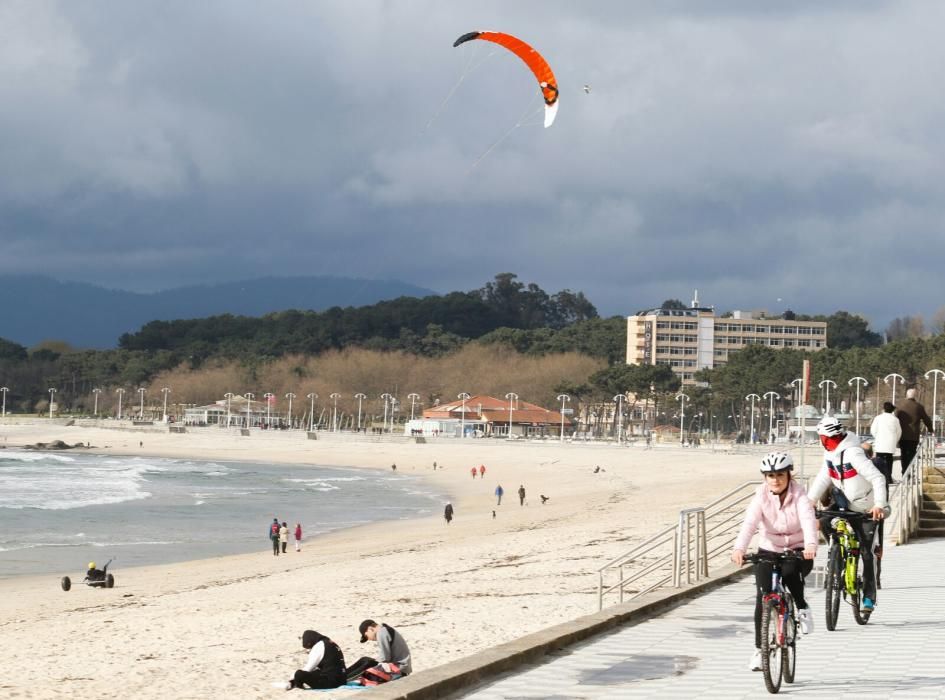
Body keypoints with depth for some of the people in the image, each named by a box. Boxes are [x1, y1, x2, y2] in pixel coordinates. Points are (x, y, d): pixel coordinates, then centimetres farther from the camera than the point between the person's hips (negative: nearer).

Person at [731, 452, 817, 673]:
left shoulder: (798, 495, -16)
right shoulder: (761, 496, -12)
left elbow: (808, 520, -33)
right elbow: (749, 523, -27)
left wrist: (811, 545, -54)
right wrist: (739, 548, -45)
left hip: (798, 551, -2)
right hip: (768, 551, 2)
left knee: (790, 572, -36)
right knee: (763, 598, -12)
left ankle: (802, 608, -7)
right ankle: (759, 650, 1)